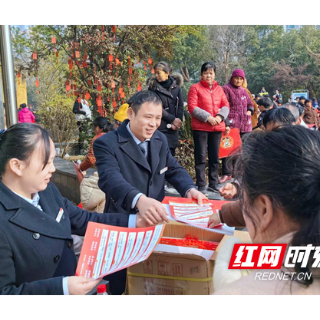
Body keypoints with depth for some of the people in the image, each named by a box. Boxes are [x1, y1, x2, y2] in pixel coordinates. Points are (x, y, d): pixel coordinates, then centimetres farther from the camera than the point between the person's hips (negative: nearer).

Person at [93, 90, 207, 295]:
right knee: (125, 288, 9)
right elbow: (111, 178, -33)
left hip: (158, 221, 5)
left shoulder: (161, 139, 6)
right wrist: (140, 200, -54)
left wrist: (190, 189, -17)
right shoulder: (106, 143, -17)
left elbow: (174, 169, 8)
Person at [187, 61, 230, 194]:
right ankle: (201, 185, 4)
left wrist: (220, 116, -10)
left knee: (215, 157, 12)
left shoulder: (219, 88, 14)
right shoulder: (195, 88, -1)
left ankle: (213, 183, 23)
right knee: (201, 157, -3)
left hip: (217, 127, 5)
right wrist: (207, 117, -16)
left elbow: (226, 105, 9)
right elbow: (192, 107, -9)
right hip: (200, 127, -5)